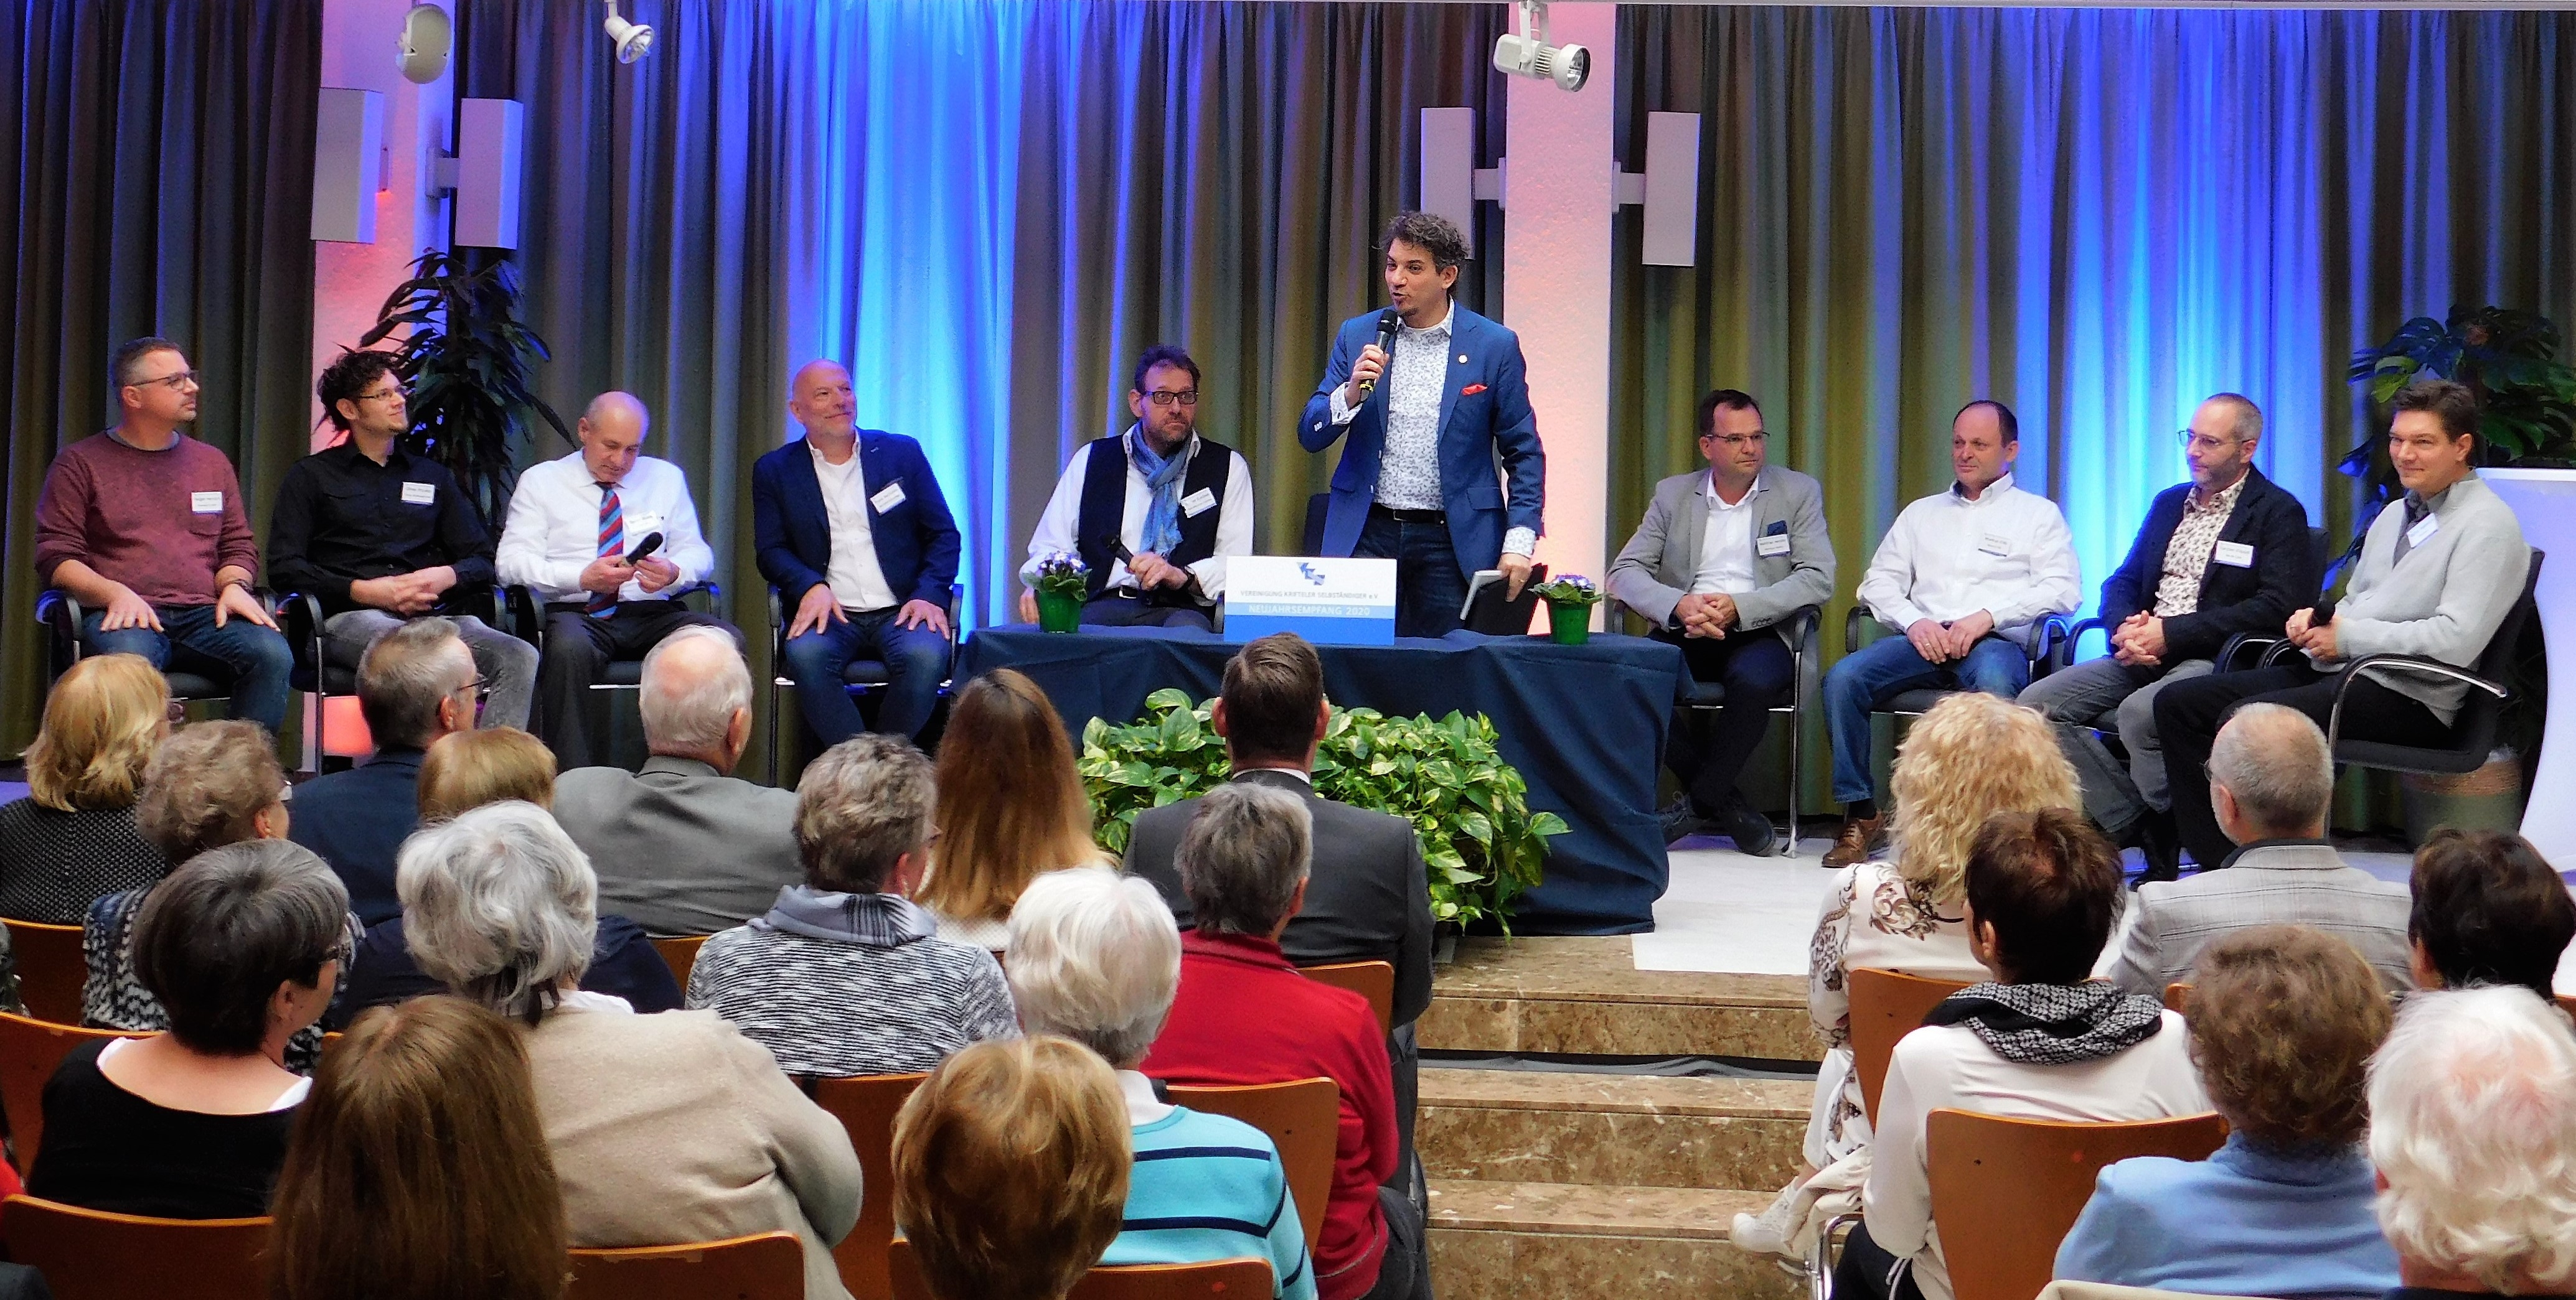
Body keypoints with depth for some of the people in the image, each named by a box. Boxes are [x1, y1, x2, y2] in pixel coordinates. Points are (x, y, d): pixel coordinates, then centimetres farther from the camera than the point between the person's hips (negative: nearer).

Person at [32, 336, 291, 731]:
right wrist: (115, 593, -14)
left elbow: (239, 545, 24)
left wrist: (234, 587, 0)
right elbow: (54, 555, 5)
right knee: (129, 659, -40)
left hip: (205, 615, 3)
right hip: (126, 615, -3)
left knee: (273, 654, -29)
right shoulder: (81, 464, 12)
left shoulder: (212, 462, 24)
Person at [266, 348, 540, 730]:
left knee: (522, 658, -30)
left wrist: (446, 576, -2)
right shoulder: (311, 476, 18)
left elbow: (482, 559, 22)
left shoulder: (432, 476, 29)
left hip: (435, 613, 4)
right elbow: (285, 568, 5)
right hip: (351, 616, -4)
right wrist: (363, 591, -9)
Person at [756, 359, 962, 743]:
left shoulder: (902, 453, 13)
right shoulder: (775, 471, 13)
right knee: (806, 654, -34)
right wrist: (811, 586, -15)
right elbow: (771, 550, 7)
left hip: (900, 612, 0)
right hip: (829, 614, 0)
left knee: (926, 655, -33)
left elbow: (945, 535, 11)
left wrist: (929, 595, -7)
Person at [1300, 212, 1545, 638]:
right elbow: (1310, 436, 5)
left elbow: (1524, 454, 3)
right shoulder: (1358, 335, 6)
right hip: (1368, 534, 2)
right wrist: (1350, 394, -14)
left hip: (1454, 541, -2)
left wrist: (1519, 543, -8)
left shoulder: (1495, 345, 0)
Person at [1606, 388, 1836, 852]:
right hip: (1685, 632, 2)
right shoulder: (1672, 495, 13)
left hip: (1760, 632, -2)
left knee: (1754, 679, -37)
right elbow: (1624, 572, 5)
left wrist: (1740, 608, -18)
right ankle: (1724, 803, -15)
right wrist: (1678, 605, -17)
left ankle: (1700, 801, -15)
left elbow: (1819, 579, -4)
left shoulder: (1799, 492, 7)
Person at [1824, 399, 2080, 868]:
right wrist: (1914, 621, -4)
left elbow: (2062, 590, 1)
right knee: (1842, 678, -26)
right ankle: (1861, 813, -18)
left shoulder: (2038, 514, 17)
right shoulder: (1922, 513, 27)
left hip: (1997, 642, -3)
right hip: (1923, 640, 3)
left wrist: (1988, 616, -12)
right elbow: (1878, 582, 18)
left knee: (1996, 684, -41)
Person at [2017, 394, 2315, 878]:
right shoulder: (2170, 502, 22)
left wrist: (2170, 633, -17)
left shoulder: (2278, 513, 0)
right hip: (2144, 654, 7)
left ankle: (2163, 839, -16)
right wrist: (2127, 627, -6)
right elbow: (2122, 582, 21)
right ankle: (2129, 821, -13)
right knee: (2038, 703, -14)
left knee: (2139, 712, -36)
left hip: (2214, 660, -7)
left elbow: (2277, 605, -13)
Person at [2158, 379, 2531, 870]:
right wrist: (2316, 619, 2)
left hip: (2408, 697, -9)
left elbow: (2457, 640, -19)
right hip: (2333, 671, 9)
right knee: (2179, 702, -3)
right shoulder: (2394, 515, 21)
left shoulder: (2487, 526, -8)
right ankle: (2217, 866, -6)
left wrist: (2347, 637, -13)